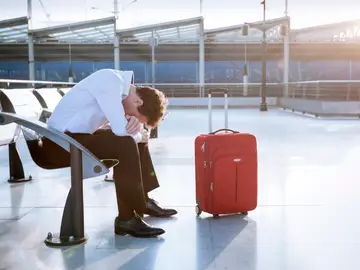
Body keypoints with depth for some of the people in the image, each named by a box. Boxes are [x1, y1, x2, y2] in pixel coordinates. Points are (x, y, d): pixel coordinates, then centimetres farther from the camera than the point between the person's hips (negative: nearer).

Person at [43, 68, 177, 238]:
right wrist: (139, 135, -7)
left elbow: (125, 126, 7)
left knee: (139, 138, 12)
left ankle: (143, 200, 19)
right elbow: (121, 130, -29)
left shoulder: (122, 85, 4)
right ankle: (127, 218, -20)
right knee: (126, 144, -27)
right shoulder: (110, 83, -24)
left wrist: (135, 122, -17)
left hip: (80, 134, 10)